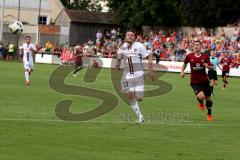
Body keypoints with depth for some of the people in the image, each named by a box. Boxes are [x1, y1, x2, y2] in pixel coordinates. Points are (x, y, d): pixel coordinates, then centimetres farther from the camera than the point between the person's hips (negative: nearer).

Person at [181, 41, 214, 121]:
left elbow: (212, 68, -2)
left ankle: (209, 114, 34)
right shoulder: (189, 56, -6)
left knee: (208, 98, 9)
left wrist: (207, 66, -24)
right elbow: (185, 63, 15)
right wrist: (182, 71, 0)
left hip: (204, 80, 2)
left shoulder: (205, 56, -6)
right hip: (195, 82, -2)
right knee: (201, 96, -24)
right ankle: (201, 103, 15)